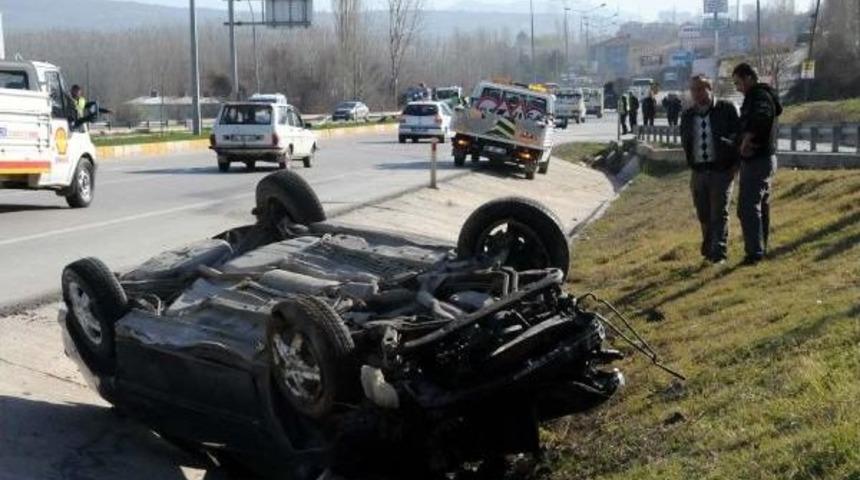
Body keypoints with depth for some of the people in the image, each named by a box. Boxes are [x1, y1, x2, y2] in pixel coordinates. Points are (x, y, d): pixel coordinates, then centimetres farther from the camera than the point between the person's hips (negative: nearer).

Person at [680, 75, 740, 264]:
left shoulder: (726, 109, -3)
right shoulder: (687, 115, 11)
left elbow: (739, 135, -3)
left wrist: (735, 162, -8)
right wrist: (691, 164, 5)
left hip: (721, 170, -4)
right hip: (698, 172, 5)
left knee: (719, 214, -4)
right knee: (704, 215, 12)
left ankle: (718, 253, -2)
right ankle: (708, 249, 27)